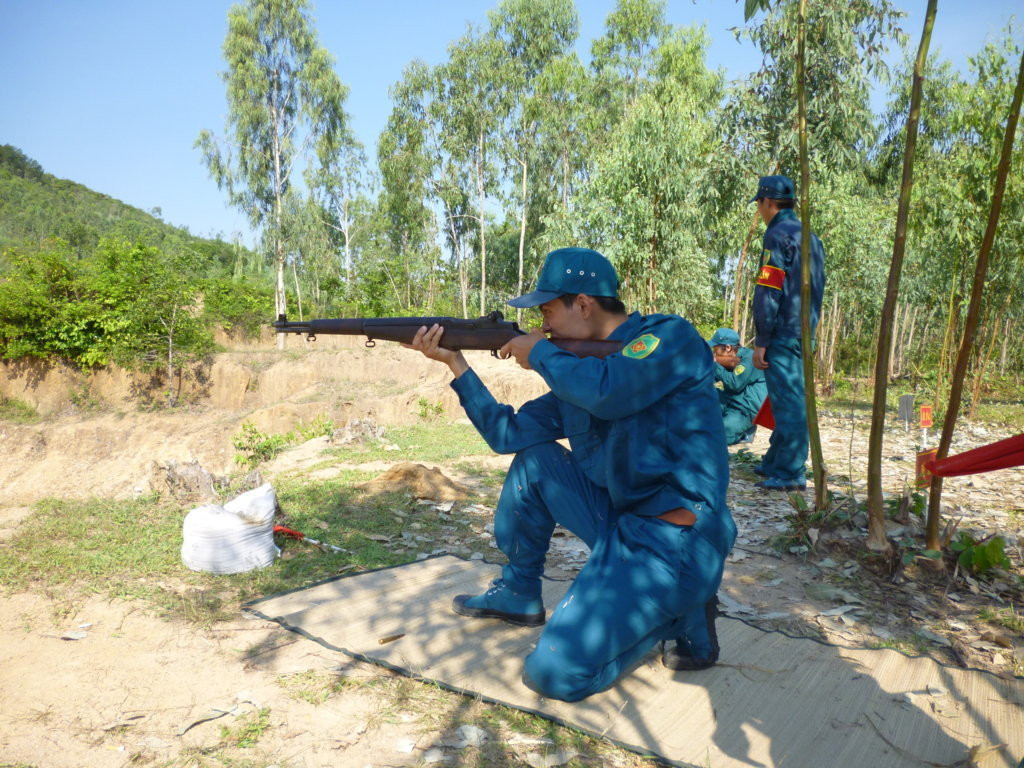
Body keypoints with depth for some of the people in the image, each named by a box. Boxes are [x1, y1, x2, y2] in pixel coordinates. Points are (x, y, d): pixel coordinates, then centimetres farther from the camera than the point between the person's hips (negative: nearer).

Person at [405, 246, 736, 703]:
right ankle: (518, 593, 22)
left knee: (553, 673, -16)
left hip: (672, 541, -8)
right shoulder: (581, 367, 11)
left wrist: (540, 353, -12)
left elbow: (605, 392, -32)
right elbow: (507, 434, 10)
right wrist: (455, 361, 7)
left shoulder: (671, 337, -11)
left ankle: (682, 616, 5)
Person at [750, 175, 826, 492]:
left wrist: (761, 341, -14)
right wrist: (808, 328, 22)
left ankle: (790, 473, -2)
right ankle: (774, 462, 26)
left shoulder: (778, 234, -10)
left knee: (788, 404, -6)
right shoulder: (810, 236, 17)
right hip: (805, 332, 9)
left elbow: (769, 293, -16)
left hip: (783, 333, -9)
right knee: (792, 400, 15)